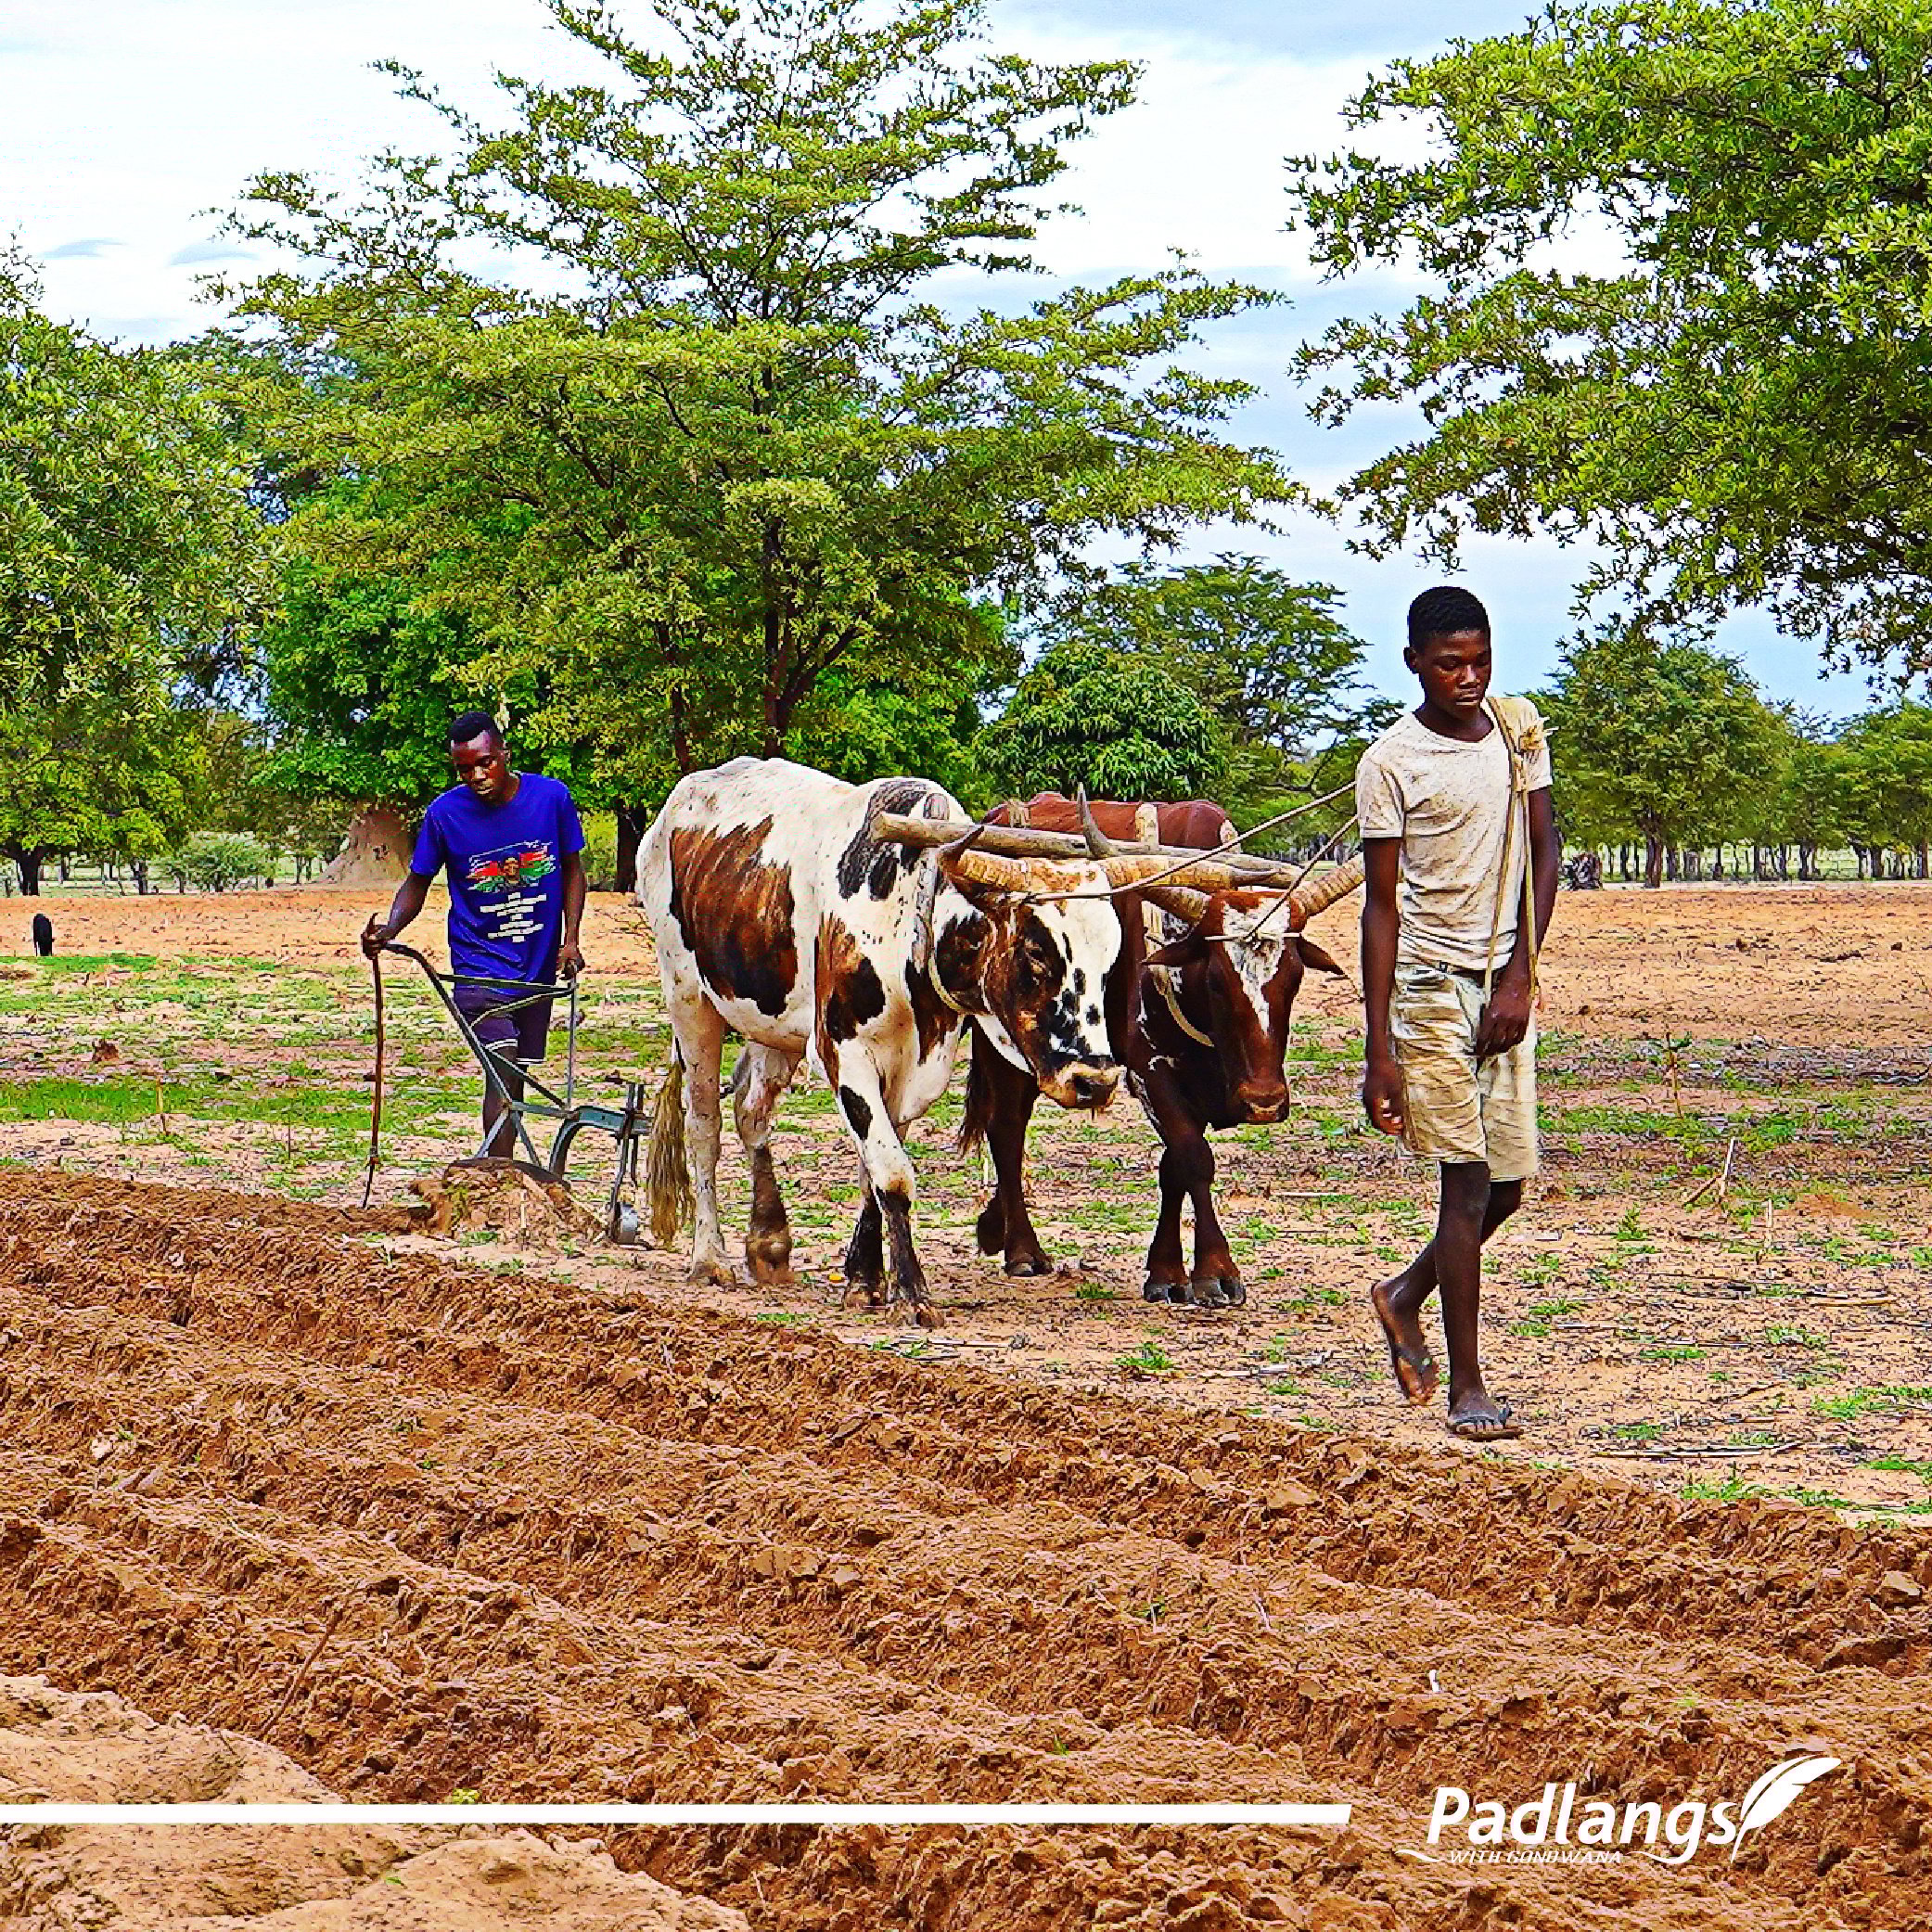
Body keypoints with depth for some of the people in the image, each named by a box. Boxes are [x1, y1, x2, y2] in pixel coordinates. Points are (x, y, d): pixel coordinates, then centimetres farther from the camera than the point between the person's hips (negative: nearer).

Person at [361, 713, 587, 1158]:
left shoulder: (552, 796, -5)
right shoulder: (444, 813, -9)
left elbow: (571, 870, 8)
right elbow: (418, 882, 2)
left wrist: (570, 939, -1)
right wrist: (390, 928, -17)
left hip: (539, 967, 3)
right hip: (480, 966, -3)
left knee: (518, 1076, 11)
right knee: (502, 1071, -18)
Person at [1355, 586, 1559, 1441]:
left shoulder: (1518, 727, 7)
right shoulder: (1391, 762, -8)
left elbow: (1543, 854, 7)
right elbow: (1381, 908, -8)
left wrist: (1520, 978, -5)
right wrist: (1378, 1052, -11)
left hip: (1504, 985, 5)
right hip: (1431, 985, -5)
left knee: (1508, 1182, 7)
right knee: (1468, 1181, -8)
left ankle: (1405, 1296, 32)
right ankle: (1467, 1385, -2)